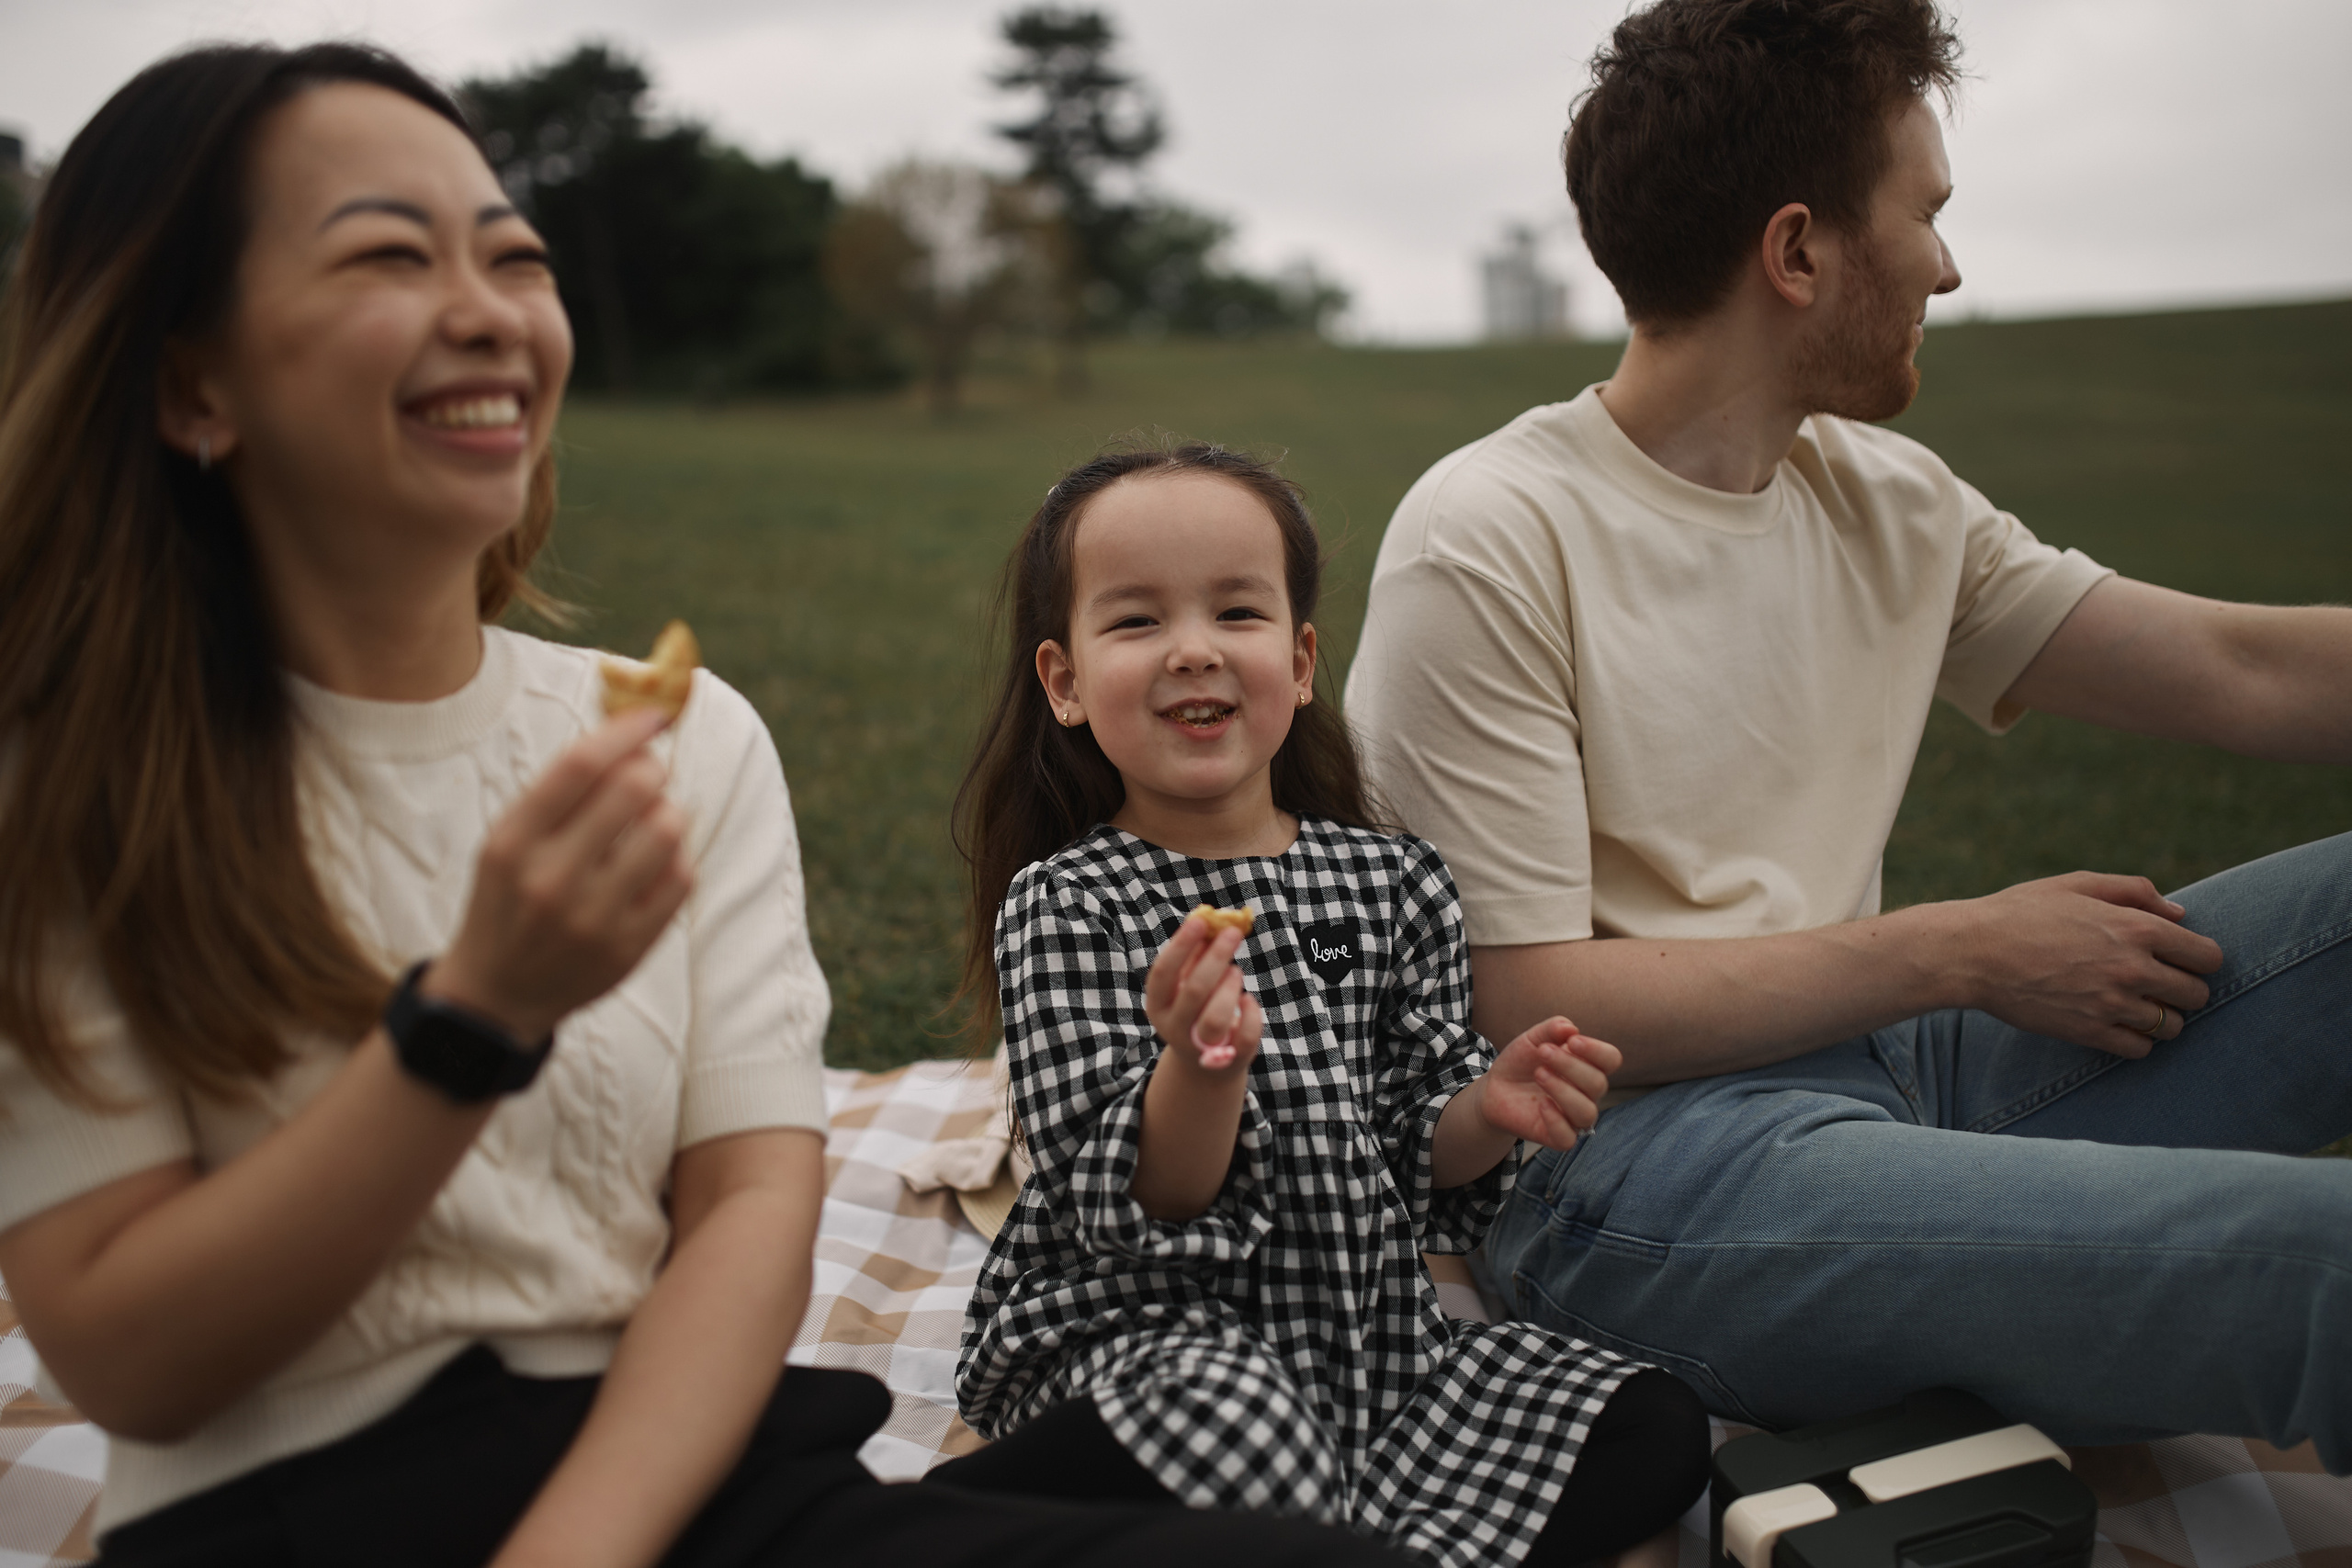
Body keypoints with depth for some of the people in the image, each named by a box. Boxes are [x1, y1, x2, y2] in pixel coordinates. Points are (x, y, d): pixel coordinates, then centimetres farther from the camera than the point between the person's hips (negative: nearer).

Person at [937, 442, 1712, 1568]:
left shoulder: (1393, 883, 3)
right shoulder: (1062, 906, -10)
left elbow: (1414, 1159, 10)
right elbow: (1125, 1207, -16)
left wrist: (1488, 1111, -12)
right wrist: (1202, 1062, -35)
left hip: (1365, 1326, 7)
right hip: (1140, 1334, -6)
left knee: (1658, 1430, -7)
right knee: (1228, 1423, -38)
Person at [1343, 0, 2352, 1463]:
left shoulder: (1886, 498, 12)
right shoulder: (1487, 545, -11)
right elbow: (1525, 1007, -15)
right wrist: (1963, 952, -11)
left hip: (1886, 1065, 8)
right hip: (1635, 1161, -8)